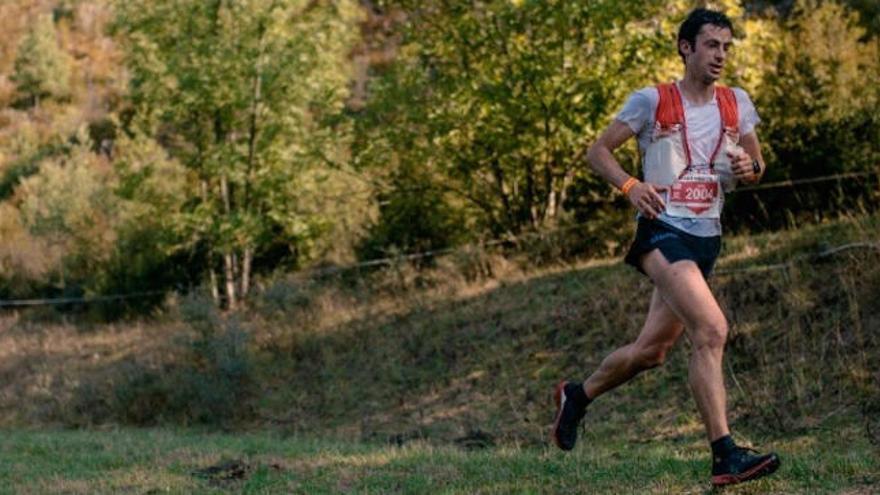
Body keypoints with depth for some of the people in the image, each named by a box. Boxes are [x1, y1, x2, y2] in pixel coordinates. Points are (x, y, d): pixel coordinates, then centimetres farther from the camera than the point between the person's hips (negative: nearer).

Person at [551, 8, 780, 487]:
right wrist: (630, 185, -18)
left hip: (706, 238, 6)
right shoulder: (652, 101, -3)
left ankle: (576, 395, 38)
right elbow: (598, 151, 0)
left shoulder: (737, 103, 10)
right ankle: (725, 455, -26)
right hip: (663, 229, -6)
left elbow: (755, 165, 19)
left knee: (651, 350, 12)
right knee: (711, 330, -25)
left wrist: (749, 168, -5)